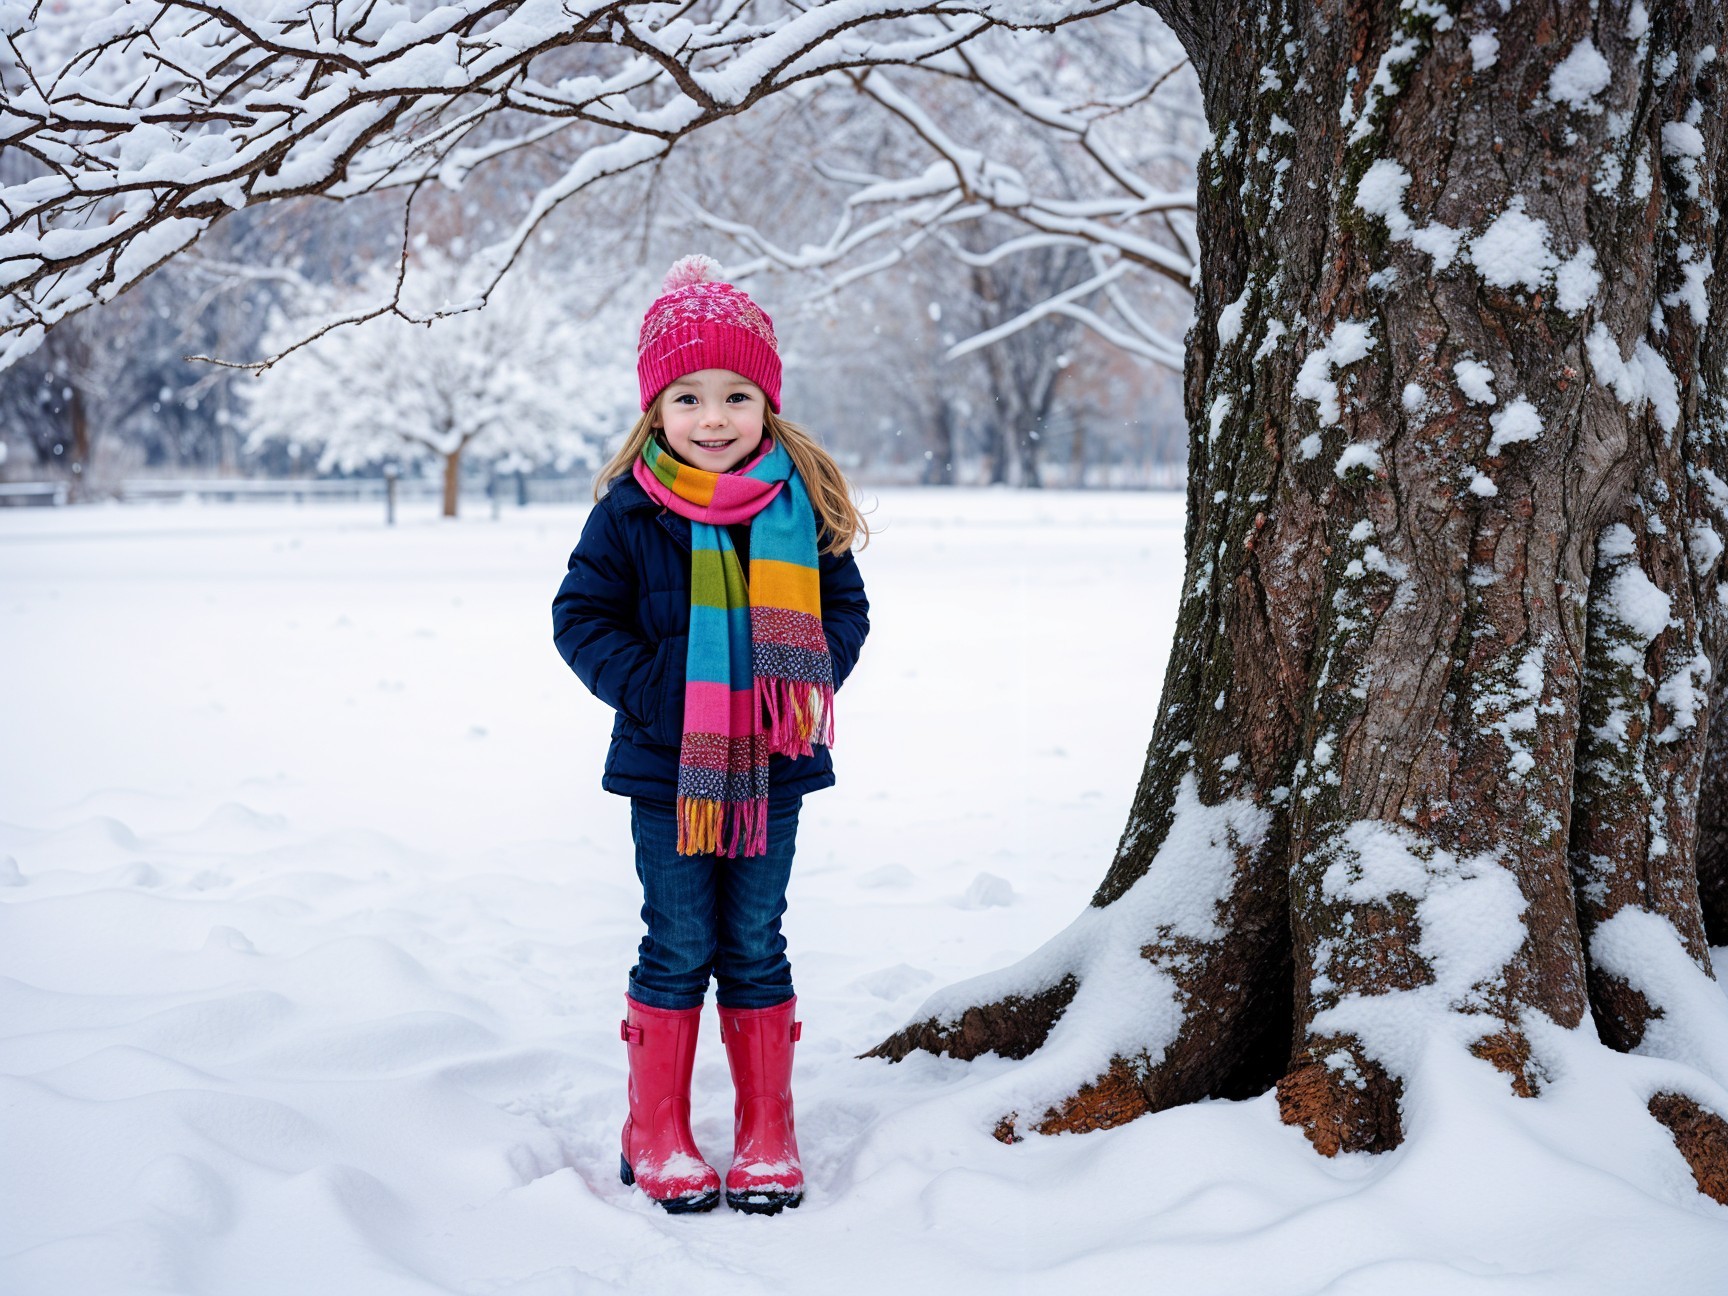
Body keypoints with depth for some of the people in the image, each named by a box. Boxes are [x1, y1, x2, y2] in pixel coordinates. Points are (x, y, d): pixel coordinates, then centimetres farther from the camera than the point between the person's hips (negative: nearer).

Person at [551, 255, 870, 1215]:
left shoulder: (803, 504, 0)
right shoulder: (630, 512, -6)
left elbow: (844, 603, 9)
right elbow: (582, 615, -1)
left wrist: (814, 672, -9)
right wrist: (644, 687, -14)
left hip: (773, 765, 2)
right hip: (668, 769, -2)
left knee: (756, 949, 10)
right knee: (678, 950, 6)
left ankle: (767, 1136, 21)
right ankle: (656, 1136, 19)